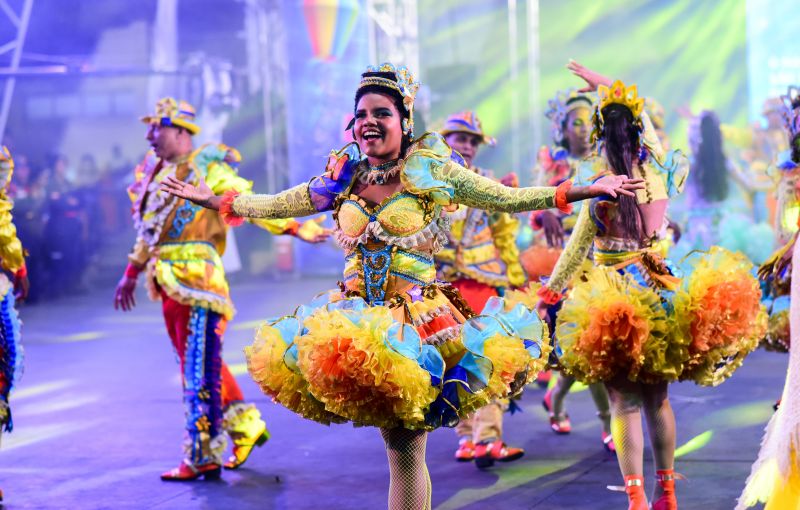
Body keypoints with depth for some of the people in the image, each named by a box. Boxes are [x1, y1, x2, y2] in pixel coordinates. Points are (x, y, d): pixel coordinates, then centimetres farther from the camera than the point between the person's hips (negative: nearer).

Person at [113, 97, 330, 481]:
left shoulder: (209, 170, -8)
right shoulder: (154, 171, 15)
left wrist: (295, 228, -21)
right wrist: (132, 271, 30)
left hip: (196, 277, -8)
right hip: (168, 281, 8)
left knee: (200, 367, -7)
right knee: (194, 363, 14)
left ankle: (202, 457, -2)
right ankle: (246, 426, 27)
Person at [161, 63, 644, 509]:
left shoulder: (432, 171, 0)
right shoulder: (345, 178, 9)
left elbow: (507, 199, 3)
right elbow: (276, 205, 20)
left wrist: (586, 190, -3)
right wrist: (212, 199, 19)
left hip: (419, 315, -4)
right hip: (359, 315, 4)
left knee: (406, 451, -6)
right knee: (396, 446, 0)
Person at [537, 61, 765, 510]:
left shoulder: (601, 195, -14)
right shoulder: (660, 173, -1)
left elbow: (576, 252, -8)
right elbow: (642, 115, 15)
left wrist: (550, 293, 3)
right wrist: (603, 84, 25)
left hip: (618, 296, -5)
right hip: (659, 290, 5)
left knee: (625, 404, -2)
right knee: (658, 398, 14)